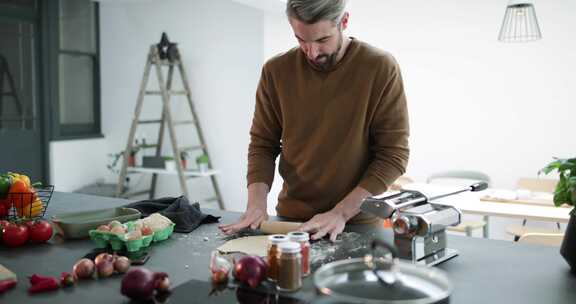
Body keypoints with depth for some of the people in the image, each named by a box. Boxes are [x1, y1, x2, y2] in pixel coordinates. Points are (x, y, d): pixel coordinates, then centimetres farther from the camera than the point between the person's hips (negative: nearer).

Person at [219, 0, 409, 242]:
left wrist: (341, 213, -18)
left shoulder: (381, 68, -12)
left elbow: (393, 154, -11)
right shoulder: (276, 71, -3)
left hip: (358, 223, -2)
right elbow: (262, 144, 3)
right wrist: (257, 202, -12)